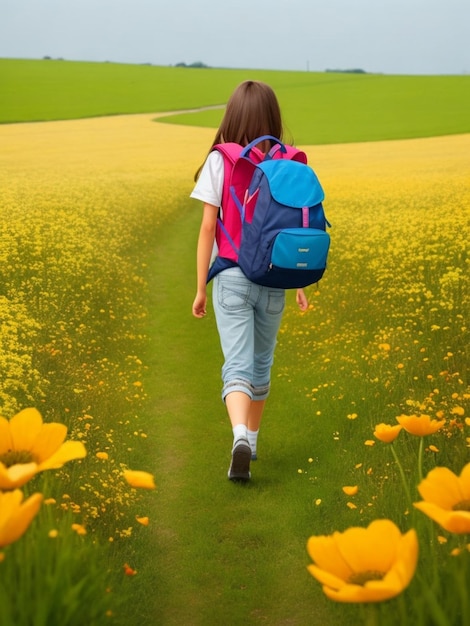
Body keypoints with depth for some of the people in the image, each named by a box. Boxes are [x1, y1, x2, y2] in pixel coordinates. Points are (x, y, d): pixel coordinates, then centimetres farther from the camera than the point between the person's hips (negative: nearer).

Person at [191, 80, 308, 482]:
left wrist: (201, 288, -2)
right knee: (261, 363, 19)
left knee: (237, 366, -5)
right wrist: (301, 284, 8)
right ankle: (251, 440, 32)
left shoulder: (219, 162, -6)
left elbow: (208, 227, -7)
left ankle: (240, 438, -28)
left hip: (231, 277, -2)